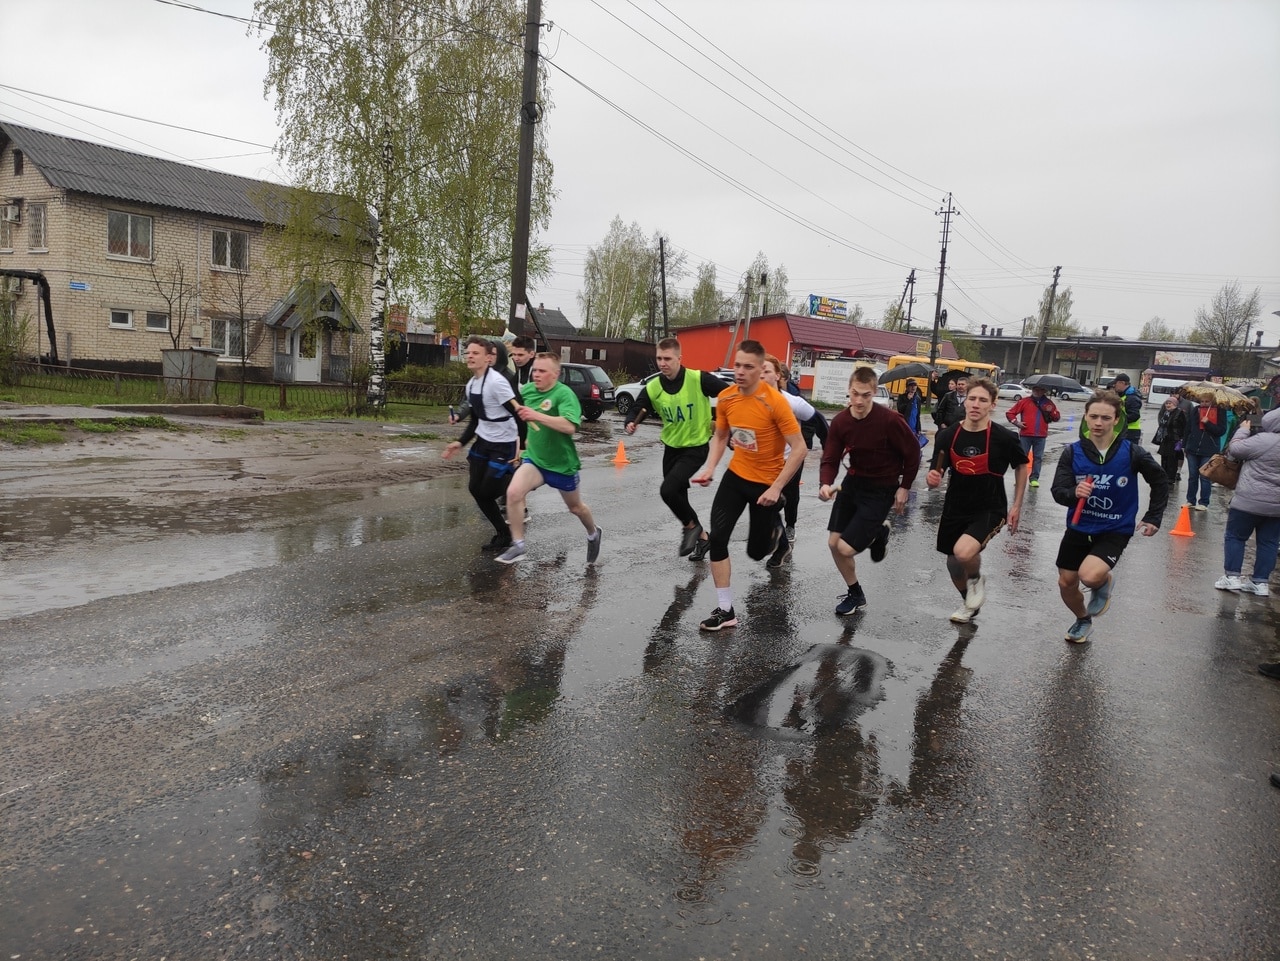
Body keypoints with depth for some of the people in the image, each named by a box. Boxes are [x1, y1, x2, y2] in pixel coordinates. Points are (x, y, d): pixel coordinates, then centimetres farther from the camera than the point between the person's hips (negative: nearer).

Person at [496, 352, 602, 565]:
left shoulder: (564, 394, -23)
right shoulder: (527, 389, -4)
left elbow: (570, 427, -39)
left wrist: (536, 415, -46)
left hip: (562, 463, -4)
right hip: (534, 459, 4)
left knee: (575, 507, 17)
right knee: (513, 492, -22)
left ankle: (593, 534, 49)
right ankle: (518, 545, -8)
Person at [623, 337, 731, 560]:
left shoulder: (698, 379, -20)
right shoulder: (653, 387, -8)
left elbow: (729, 394, -11)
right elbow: (636, 410, -5)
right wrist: (631, 423, -26)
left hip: (696, 447, -6)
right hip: (671, 447, 6)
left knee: (668, 490, -22)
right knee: (678, 496, 14)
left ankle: (691, 526, 6)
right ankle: (701, 536, 37)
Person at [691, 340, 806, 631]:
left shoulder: (775, 402, -23)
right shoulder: (725, 398, -7)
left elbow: (799, 449, -20)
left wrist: (776, 488, -22)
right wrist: (709, 468, -5)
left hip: (766, 483, -4)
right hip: (736, 475, 4)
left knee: (757, 552, 9)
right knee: (717, 537, -12)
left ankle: (775, 524, 47)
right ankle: (725, 610, -1)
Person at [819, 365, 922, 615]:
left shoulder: (890, 420, -23)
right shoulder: (840, 421, -10)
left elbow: (913, 452, -9)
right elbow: (830, 460, -8)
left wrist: (904, 487, -6)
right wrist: (825, 484, -27)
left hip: (881, 490, -5)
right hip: (852, 483, 5)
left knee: (846, 548, -12)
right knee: (833, 543, 5)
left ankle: (878, 534, 21)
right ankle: (855, 594, 28)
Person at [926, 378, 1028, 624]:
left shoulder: (1005, 437, -15)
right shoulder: (948, 435, -9)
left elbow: (1022, 467, 3)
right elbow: (935, 474, -3)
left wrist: (1017, 506, 3)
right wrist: (932, 479, -27)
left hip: (989, 509, -4)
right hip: (955, 509, 4)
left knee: (963, 551, -29)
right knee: (953, 563, 17)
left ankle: (976, 580, 8)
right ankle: (970, 605, 47)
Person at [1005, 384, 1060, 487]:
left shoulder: (1049, 404, 10)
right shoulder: (1024, 401, 2)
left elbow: (1057, 418, 13)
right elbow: (1009, 413, 4)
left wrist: (1051, 412, -6)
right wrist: (1016, 422, -7)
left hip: (1041, 436, 2)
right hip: (1025, 435, -2)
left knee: (1038, 458, 5)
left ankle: (1034, 478, 12)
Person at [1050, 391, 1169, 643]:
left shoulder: (1132, 453, -13)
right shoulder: (1073, 452, -11)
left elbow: (1160, 481, 4)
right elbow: (1058, 491, -13)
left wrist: (1153, 518, 4)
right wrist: (1073, 493, -35)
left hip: (1115, 531, -3)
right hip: (1078, 528, 3)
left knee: (1090, 575, -27)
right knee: (1066, 584, 12)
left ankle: (1105, 582, 12)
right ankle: (1083, 620, 44)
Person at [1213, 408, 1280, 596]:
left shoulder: (1264, 440, -17)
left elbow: (1235, 449, -11)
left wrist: (1243, 430, 4)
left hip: (1250, 500, -6)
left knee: (1235, 536, 6)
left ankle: (1232, 576, 4)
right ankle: (1261, 581, 13)